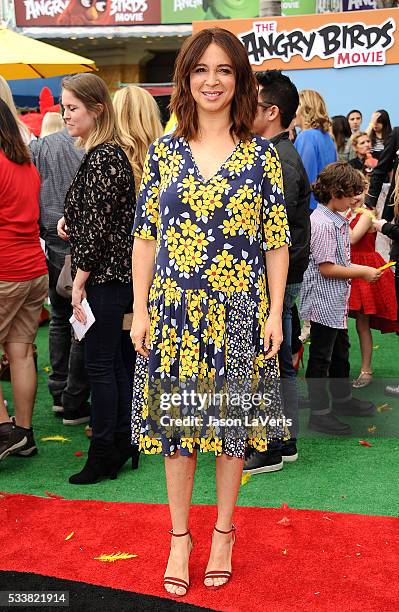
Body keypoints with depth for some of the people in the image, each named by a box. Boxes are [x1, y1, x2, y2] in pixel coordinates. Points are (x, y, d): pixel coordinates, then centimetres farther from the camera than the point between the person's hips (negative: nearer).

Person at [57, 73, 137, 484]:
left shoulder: (102, 159, -17)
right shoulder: (108, 153, 13)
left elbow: (98, 227, -19)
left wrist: (80, 280, -15)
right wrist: (69, 218, 5)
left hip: (103, 276, -10)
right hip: (116, 274, 10)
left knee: (100, 365, -2)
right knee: (118, 361, 14)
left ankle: (104, 454, 8)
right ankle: (123, 443, 25)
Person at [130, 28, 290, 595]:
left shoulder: (261, 154, 0)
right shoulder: (163, 151, 3)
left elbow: (277, 242, 0)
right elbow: (145, 236, 4)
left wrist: (275, 314, -5)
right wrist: (140, 310, 0)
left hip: (239, 312, -1)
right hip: (174, 310, 1)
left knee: (232, 420, 10)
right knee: (176, 421, 9)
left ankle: (223, 532, 30)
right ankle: (179, 536, 27)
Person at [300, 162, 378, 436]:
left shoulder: (337, 219, 10)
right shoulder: (323, 223, -21)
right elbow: (326, 268, -23)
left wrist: (359, 269, 6)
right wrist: (362, 272, -14)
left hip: (337, 301, 10)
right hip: (323, 302, -10)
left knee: (340, 351, 22)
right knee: (321, 357, 0)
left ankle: (342, 399, 38)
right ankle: (320, 413, 10)